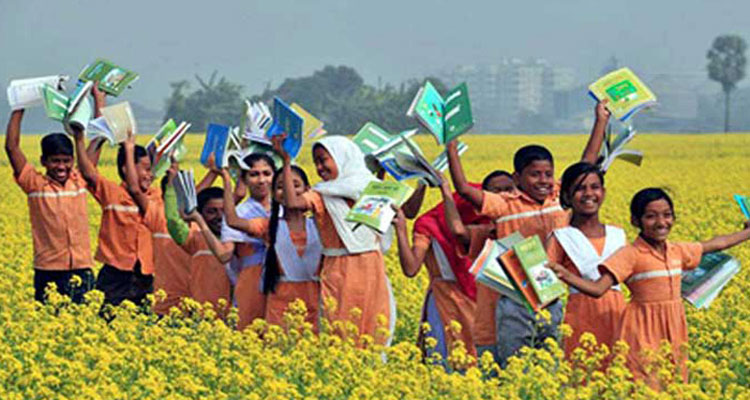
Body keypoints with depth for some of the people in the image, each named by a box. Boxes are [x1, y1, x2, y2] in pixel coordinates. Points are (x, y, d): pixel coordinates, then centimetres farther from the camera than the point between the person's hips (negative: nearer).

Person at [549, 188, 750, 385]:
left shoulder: (677, 251, 8)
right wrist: (565, 274, -35)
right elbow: (598, 289, -19)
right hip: (644, 332, -6)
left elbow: (714, 244, 26)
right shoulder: (630, 255, -11)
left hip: (673, 333, 6)